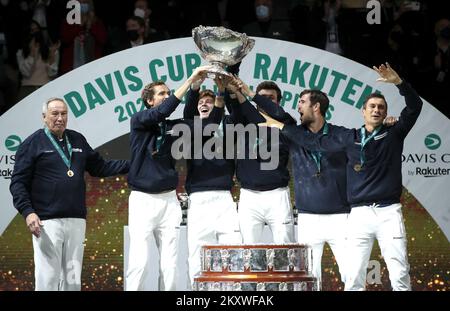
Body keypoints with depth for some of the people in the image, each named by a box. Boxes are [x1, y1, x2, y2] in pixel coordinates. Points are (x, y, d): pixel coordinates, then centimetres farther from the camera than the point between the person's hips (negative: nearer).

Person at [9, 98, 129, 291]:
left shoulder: (77, 140, 16)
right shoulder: (33, 143, 1)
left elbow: (99, 167, 22)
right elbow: (18, 182, -2)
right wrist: (27, 212, -15)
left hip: (76, 220, 5)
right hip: (47, 222, -5)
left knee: (73, 278, 7)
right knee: (48, 278, -8)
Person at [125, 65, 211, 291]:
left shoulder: (171, 126, 10)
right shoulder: (139, 121, -1)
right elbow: (162, 111, -19)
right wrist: (191, 80, -23)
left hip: (168, 199, 4)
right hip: (143, 199, -4)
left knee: (169, 263, 1)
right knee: (139, 261, -12)